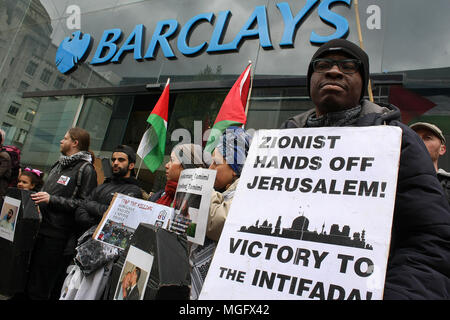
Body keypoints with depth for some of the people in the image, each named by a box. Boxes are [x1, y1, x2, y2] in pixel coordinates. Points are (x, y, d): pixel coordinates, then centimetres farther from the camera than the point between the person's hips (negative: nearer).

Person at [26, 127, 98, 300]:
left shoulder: (86, 169, -11)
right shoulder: (59, 164, 17)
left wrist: (51, 200, -19)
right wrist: (38, 197, 13)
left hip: (58, 237, -8)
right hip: (42, 229, 9)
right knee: (30, 279, 17)